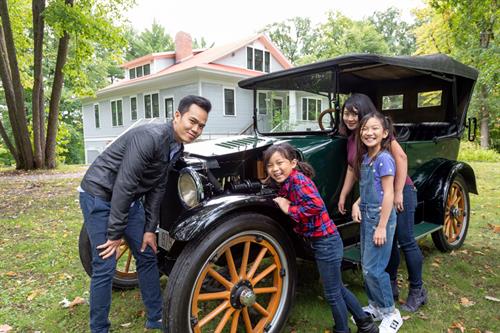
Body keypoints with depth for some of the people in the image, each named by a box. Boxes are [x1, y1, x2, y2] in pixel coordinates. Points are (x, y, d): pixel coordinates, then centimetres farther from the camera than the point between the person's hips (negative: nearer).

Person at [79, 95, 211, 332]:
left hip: (129, 199, 8)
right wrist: (115, 233, -22)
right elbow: (123, 185, -28)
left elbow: (157, 188, 4)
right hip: (99, 195, -8)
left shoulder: (176, 148, 0)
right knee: (105, 266, -5)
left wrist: (150, 229, 3)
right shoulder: (150, 136, -28)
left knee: (147, 256, 11)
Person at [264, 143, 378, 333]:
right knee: (337, 288, 24)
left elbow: (316, 204, -33)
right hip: (323, 240, 10)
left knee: (332, 294, 9)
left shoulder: (297, 179, -21)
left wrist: (289, 209, -23)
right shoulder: (287, 183, 7)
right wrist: (282, 203, -9)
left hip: (326, 241, -10)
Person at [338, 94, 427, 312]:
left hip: (399, 192, -7)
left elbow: (401, 158, -20)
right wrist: (343, 196, 13)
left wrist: (398, 192, -21)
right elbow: (352, 169, 14)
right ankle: (391, 286, 29)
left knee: (406, 241, 2)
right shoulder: (351, 138, 8)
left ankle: (417, 291, 20)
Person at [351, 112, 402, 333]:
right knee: (366, 265, 15)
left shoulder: (384, 159, -16)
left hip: (380, 217, -8)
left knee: (373, 268, -4)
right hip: (366, 216, 8)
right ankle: (375, 306, 32)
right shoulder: (364, 157, 8)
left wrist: (382, 227, -19)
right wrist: (357, 203, -1)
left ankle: (391, 314, 15)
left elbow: (388, 194, -18)